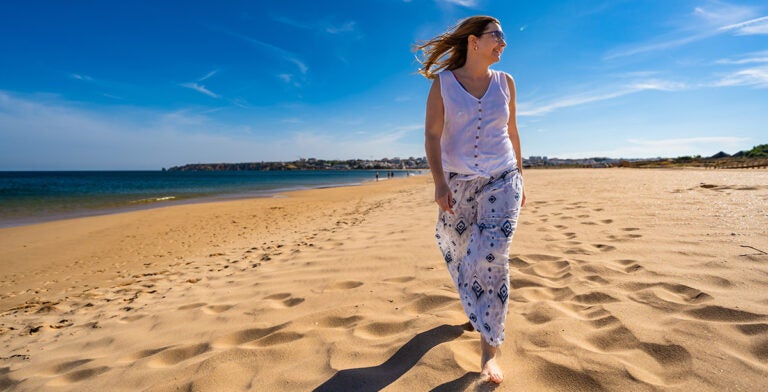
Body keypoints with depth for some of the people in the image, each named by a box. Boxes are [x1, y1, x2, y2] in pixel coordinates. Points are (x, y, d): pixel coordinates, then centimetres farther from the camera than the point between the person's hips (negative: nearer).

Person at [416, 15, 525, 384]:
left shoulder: (505, 82, 6)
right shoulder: (442, 82, -2)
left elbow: (511, 132, 13)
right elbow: (432, 135, -8)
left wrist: (520, 177, 14)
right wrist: (439, 182, -19)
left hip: (502, 182, 1)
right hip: (457, 184, 0)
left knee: (491, 259, -12)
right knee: (458, 254, 11)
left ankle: (489, 351, 0)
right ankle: (478, 307, 44)